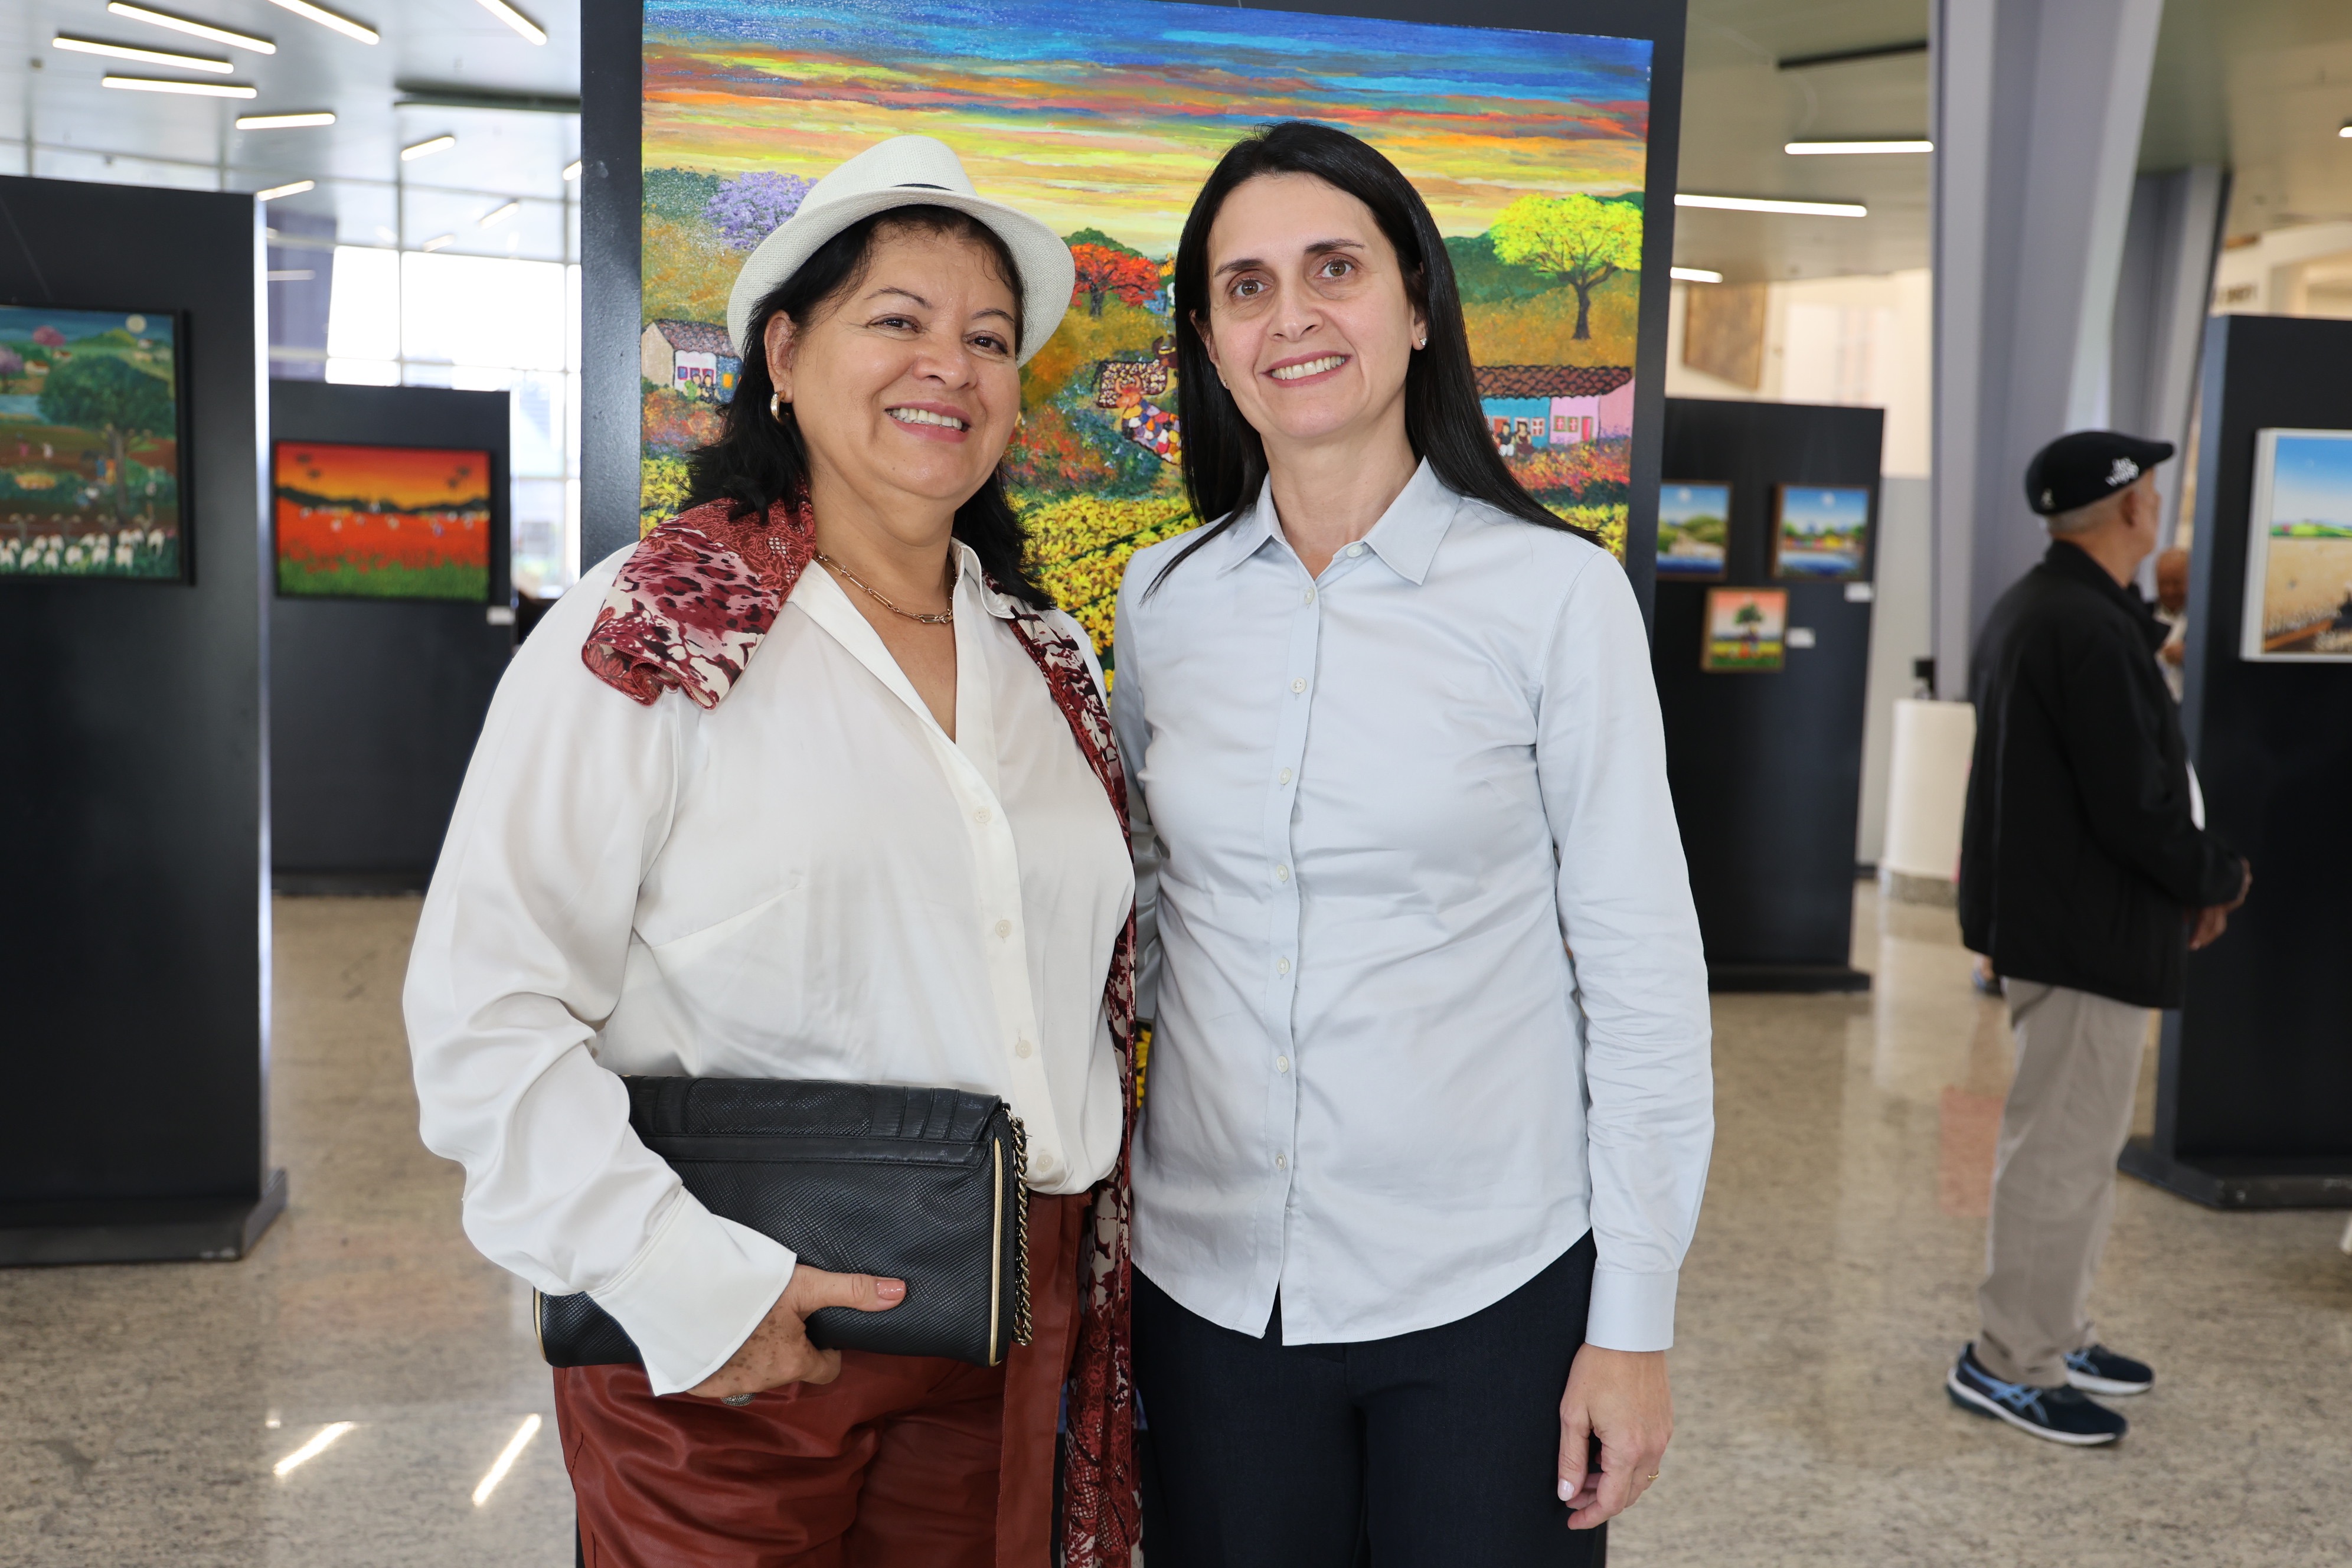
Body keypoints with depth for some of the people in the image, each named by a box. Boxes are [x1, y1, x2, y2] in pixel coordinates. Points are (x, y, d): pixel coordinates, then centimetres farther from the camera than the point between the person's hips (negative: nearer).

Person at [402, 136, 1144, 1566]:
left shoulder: (1049, 657, 7)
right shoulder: (651, 640, -11)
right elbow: (486, 1012, -15)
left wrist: (1076, 1280, 12)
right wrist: (687, 1285, -21)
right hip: (730, 1342, -5)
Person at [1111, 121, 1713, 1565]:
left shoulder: (1555, 593, -8)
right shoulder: (1162, 599, 2)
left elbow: (1642, 968, -7)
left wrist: (1636, 1320, -7)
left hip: (1488, 1291, -3)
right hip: (1211, 1285, 3)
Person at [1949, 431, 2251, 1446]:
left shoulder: (2029, 610, 12)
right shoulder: (2094, 632, -22)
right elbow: (2136, 810, -23)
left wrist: (2184, 883, 10)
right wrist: (2219, 880, -4)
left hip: (2046, 915, 11)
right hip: (2092, 933, -11)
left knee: (2067, 1140, 20)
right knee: (2066, 1150, -1)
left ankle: (2054, 1335, 31)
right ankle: (2011, 1366, 9)